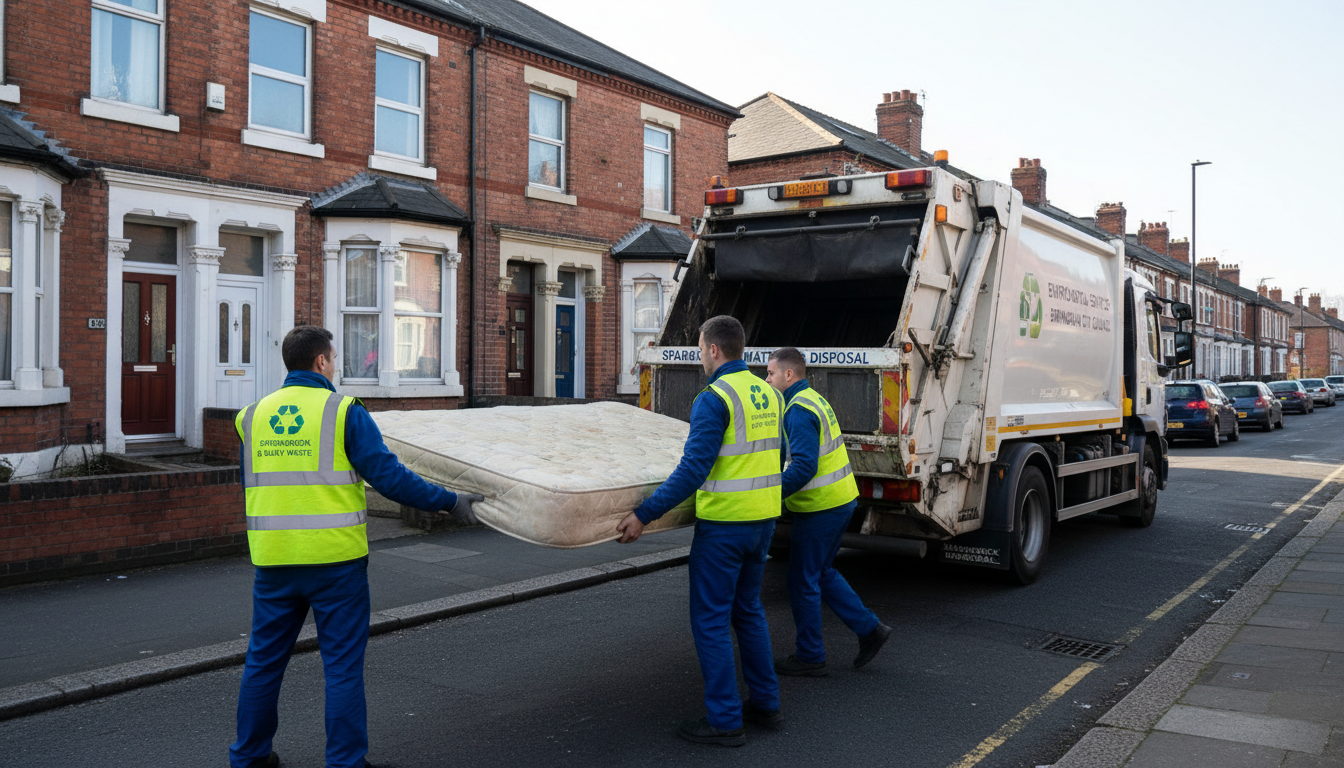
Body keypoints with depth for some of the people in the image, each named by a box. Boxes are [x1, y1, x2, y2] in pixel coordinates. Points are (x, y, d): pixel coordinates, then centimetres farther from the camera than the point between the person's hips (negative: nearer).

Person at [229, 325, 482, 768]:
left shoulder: (254, 416, 8)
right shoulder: (344, 412, -8)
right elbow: (388, 475, -13)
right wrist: (450, 502, -6)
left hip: (273, 560, 5)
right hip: (334, 558, -5)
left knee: (264, 660, 18)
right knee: (343, 665, 6)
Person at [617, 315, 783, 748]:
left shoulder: (714, 398, -16)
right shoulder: (768, 395, 9)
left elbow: (693, 470, -22)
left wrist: (644, 515, -19)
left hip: (723, 524, -8)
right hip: (763, 520, 8)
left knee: (710, 619, 2)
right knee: (748, 610, 20)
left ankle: (725, 720, 7)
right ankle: (765, 704, 28)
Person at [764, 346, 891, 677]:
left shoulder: (799, 410, -19)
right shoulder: (814, 399, 14)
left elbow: (803, 467, -27)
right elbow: (787, 450, 22)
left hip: (820, 508, -10)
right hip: (841, 500, 10)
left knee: (803, 581, 3)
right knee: (822, 573, 22)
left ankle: (810, 657, 15)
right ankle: (870, 629, 22)